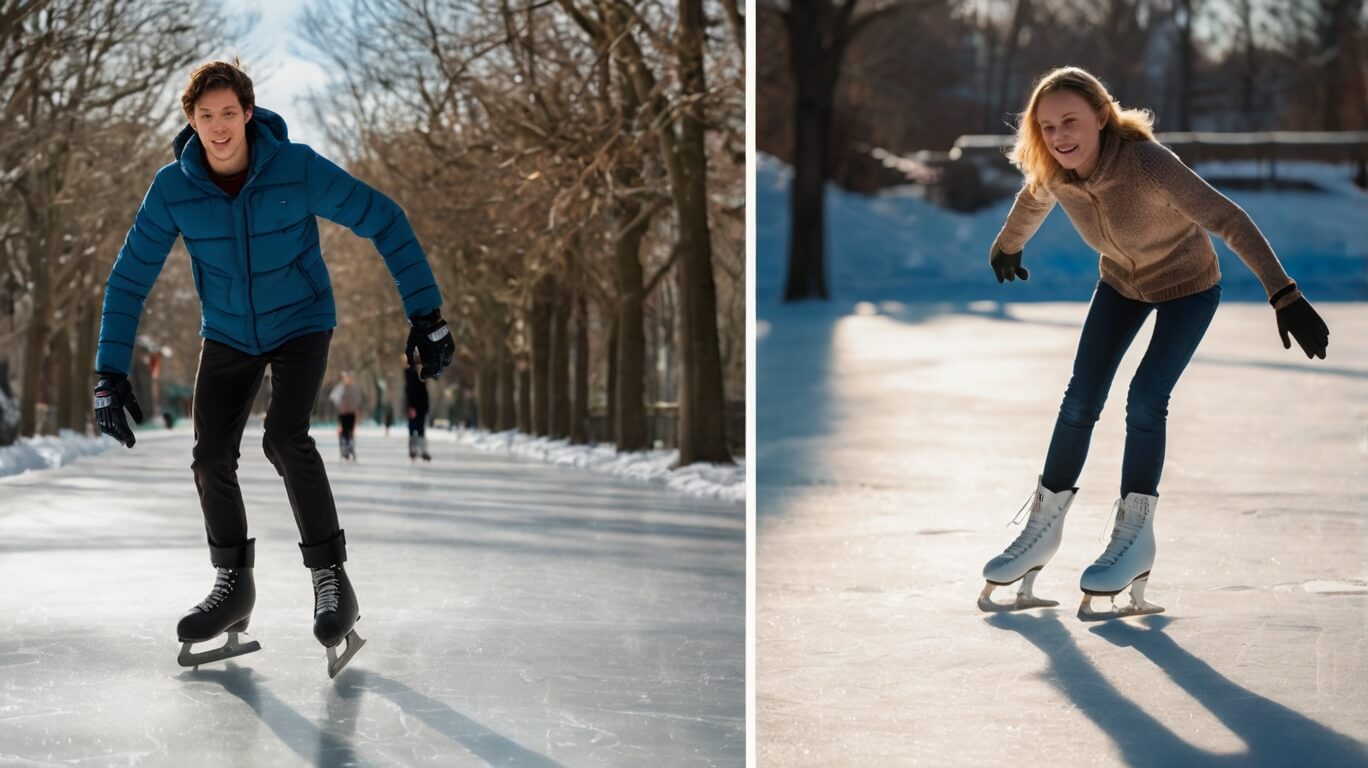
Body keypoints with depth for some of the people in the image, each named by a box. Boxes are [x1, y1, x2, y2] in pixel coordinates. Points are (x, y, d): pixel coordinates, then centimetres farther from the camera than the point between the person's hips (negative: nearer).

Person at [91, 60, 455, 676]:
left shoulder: (297, 168, -23)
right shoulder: (173, 188, -16)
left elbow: (384, 221, -14)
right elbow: (130, 278, -9)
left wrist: (425, 314, -15)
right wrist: (111, 373, -14)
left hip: (300, 323, -3)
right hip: (227, 333, 3)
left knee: (285, 440, -23)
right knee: (211, 456, -3)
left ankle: (330, 577, -11)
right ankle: (233, 584, 18)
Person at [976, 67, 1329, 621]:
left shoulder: (1148, 163, -38)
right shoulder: (1053, 171, -20)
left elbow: (1229, 221, -43)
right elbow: (1033, 202, 6)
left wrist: (1283, 295, -51)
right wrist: (1007, 246, 25)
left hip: (1187, 286, -5)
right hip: (1121, 281, 5)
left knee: (1145, 399, -16)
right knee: (1081, 399, 1)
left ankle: (1134, 538, 0)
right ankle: (1043, 529, 16)